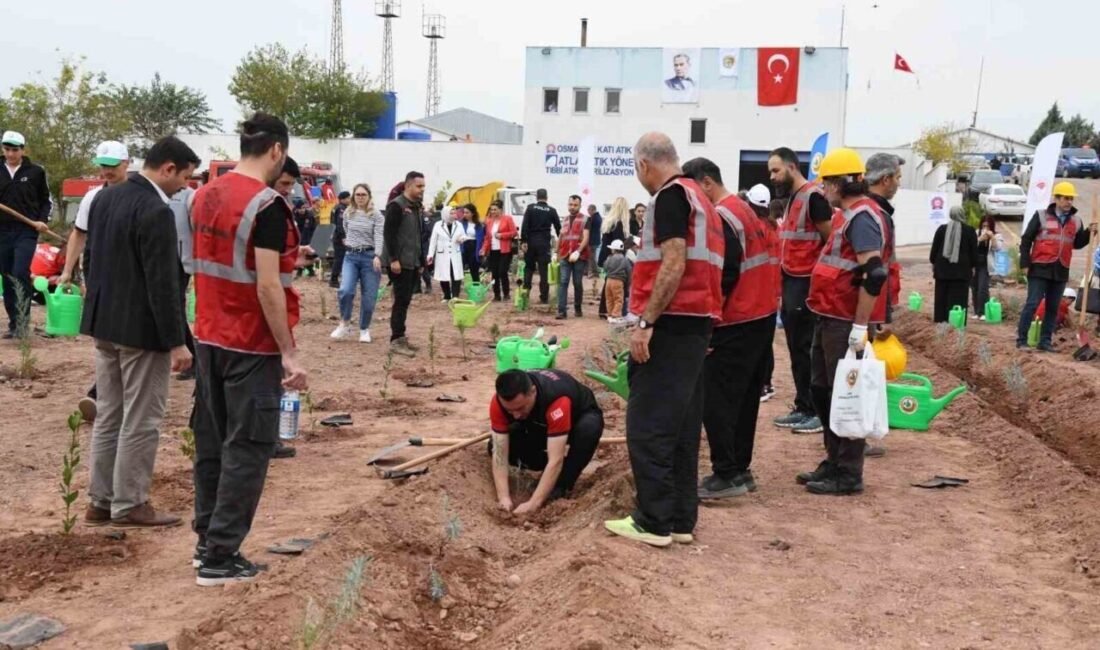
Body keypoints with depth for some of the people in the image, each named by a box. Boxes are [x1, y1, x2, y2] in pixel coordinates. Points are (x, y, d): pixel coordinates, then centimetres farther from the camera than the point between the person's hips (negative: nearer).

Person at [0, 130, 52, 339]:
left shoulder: (35, 172, 1)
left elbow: (46, 201, 9)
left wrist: (42, 220, -6)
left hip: (26, 231, -3)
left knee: (20, 274, -17)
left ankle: (23, 322, -7)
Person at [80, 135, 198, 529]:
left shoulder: (105, 198, 7)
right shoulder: (156, 212, -20)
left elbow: (98, 259, 15)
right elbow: (163, 283, -22)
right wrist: (176, 342, -18)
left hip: (104, 323, 9)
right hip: (140, 329, -9)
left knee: (108, 415, 15)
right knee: (140, 421, 2)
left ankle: (100, 501, 23)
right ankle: (129, 506, 10)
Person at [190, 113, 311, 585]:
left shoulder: (206, 196, 7)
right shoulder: (267, 205, -17)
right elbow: (267, 287, -22)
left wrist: (282, 258, 21)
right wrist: (288, 352, -18)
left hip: (210, 337, 8)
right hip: (251, 346, -8)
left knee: (211, 439, 15)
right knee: (247, 447, 0)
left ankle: (206, 539, 25)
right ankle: (220, 556, 4)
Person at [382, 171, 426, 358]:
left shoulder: (415, 207, 15)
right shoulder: (396, 205, -12)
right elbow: (389, 233, -18)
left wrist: (419, 262, 18)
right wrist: (393, 259, -23)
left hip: (412, 263, 9)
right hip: (399, 262, -9)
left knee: (405, 301, 11)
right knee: (401, 301, -8)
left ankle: (400, 337, 17)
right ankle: (396, 340, -4)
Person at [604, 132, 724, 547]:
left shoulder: (670, 195, -9)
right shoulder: (699, 198, 20)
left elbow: (674, 263, -19)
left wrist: (646, 321, -20)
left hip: (672, 324, -10)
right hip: (697, 324, 10)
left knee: (648, 427, -4)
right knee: (682, 427, 11)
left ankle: (654, 522, 0)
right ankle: (681, 520, 16)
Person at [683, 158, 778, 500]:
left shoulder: (720, 218, -14)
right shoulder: (748, 211, 16)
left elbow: (723, 277, -19)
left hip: (736, 323, -10)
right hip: (763, 316, 10)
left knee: (715, 399, -6)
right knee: (744, 398, 13)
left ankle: (727, 475, -5)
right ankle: (740, 470, 18)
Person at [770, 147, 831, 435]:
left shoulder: (813, 196, -13)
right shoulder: (791, 198, 15)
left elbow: (831, 239, -15)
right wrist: (783, 280, 14)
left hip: (806, 284, -9)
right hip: (791, 281, 9)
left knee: (807, 349, -5)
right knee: (796, 348, 12)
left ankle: (819, 411, 2)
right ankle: (803, 408, 20)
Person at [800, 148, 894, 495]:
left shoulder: (862, 217, -15)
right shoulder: (853, 214, 17)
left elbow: (874, 274, -24)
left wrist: (861, 326, -24)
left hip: (847, 324, -10)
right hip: (832, 320, 10)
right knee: (822, 389, 16)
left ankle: (848, 475, 7)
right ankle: (834, 462, 26)